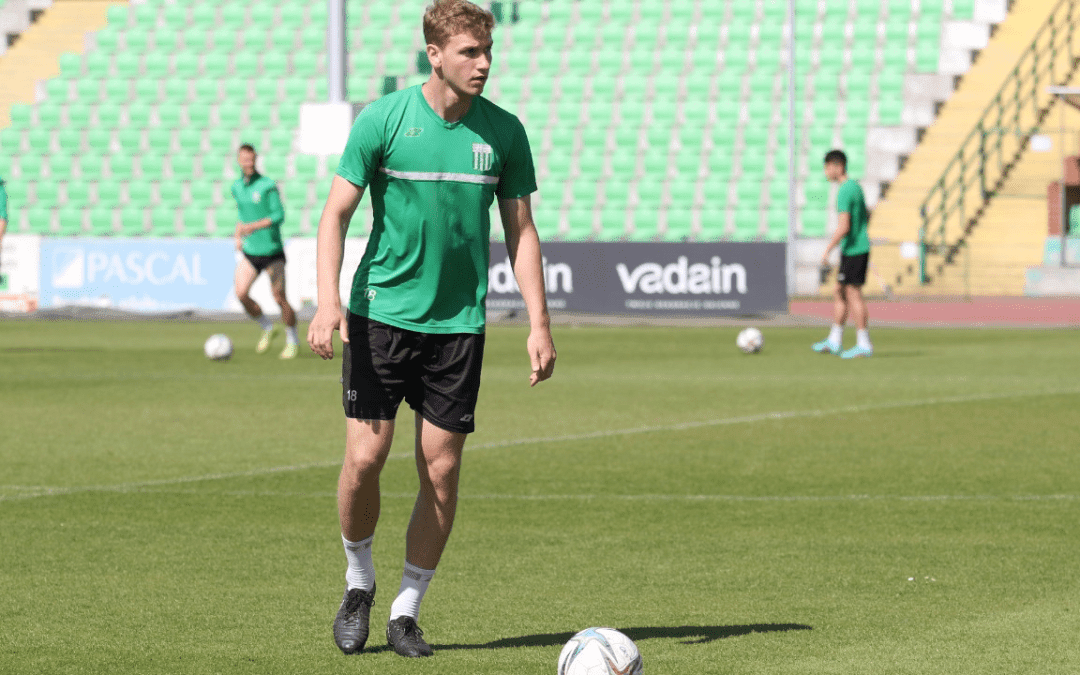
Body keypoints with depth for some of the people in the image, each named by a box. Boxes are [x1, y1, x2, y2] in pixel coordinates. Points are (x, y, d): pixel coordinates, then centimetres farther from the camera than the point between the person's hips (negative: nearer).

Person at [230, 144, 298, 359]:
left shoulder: (267, 185, -10)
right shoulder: (237, 187, 9)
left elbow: (279, 216, -15)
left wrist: (254, 226, -26)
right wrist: (238, 235, 11)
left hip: (272, 250, -5)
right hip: (249, 252, 5)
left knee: (279, 298, -3)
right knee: (241, 294, -10)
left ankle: (292, 341, 16)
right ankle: (267, 328, 14)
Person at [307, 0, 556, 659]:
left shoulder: (503, 131, 2)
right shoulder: (384, 119, -6)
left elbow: (521, 230, 10)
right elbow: (337, 213, -4)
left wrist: (539, 323, 3)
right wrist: (328, 300, -17)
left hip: (459, 322, 2)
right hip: (381, 310, -2)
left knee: (441, 471, -1)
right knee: (365, 456, -9)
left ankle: (407, 610, 12)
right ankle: (359, 582, 16)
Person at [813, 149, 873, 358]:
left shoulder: (844, 192, -18)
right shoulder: (855, 186, 12)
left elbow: (843, 227, -24)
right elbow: (866, 217, 24)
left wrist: (827, 251, -18)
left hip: (852, 250, -10)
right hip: (861, 246, 10)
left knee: (853, 295, -5)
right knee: (839, 293, 14)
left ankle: (864, 344, -2)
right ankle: (834, 340, 19)